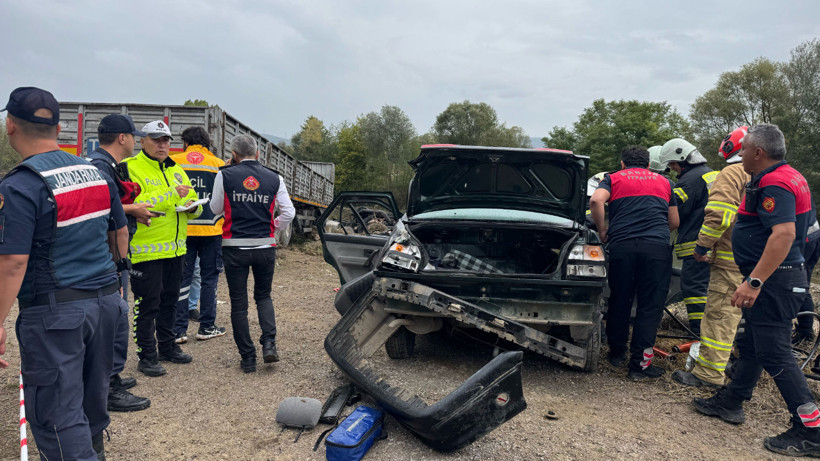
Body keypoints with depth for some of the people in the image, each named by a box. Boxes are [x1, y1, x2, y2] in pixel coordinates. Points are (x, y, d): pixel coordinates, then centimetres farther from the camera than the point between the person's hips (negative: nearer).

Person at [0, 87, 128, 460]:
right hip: (106, 301, 7)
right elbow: (120, 233, 15)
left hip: (54, 313, -7)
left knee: (57, 414, 3)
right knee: (92, 397, 23)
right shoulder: (95, 172, 7)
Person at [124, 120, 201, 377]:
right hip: (146, 249, -7)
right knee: (147, 304, 0)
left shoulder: (176, 170, 15)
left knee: (170, 300, 17)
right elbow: (135, 204, -22)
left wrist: (192, 205, -4)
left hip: (175, 248, 7)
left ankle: (167, 347, 32)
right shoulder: (131, 168, -8)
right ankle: (147, 356, 12)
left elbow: (195, 207, 19)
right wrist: (173, 194, -24)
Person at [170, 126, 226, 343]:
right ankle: (206, 327, 16)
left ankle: (179, 329, 9)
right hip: (211, 229, 0)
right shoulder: (219, 164, 1)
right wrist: (226, 227, 15)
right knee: (209, 278, 10)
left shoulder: (173, 162, 2)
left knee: (181, 279, 7)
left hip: (181, 229, 1)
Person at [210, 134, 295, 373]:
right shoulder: (274, 178, 2)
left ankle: (248, 358, 13)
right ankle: (269, 343, 3)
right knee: (263, 296, 20)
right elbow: (289, 213, 1)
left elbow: (216, 209, 8)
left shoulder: (225, 175, -3)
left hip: (235, 247, -2)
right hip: (265, 246, 2)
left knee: (239, 303, 9)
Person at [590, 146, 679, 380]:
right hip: (657, 246, 0)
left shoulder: (614, 178, 16)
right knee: (650, 305, 3)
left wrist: (602, 230, 7)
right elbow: (674, 222, 24)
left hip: (621, 245, 0)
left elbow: (596, 201, -5)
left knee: (619, 301, 13)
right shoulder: (664, 182, 23)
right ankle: (640, 363, 4)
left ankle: (617, 352, 27)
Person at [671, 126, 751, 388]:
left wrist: (703, 246, -11)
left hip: (732, 261, -9)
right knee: (735, 313, 18)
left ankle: (709, 374, -3)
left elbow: (719, 214, -20)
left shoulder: (733, 173, -9)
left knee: (720, 315, -6)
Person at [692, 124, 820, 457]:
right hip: (776, 279, 11)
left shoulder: (773, 183, -19)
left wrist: (754, 281, -32)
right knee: (751, 345, 18)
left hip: (773, 280, -11)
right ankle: (729, 402, 30)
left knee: (774, 354, -7)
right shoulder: (788, 177, 16)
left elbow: (784, 233, -30)